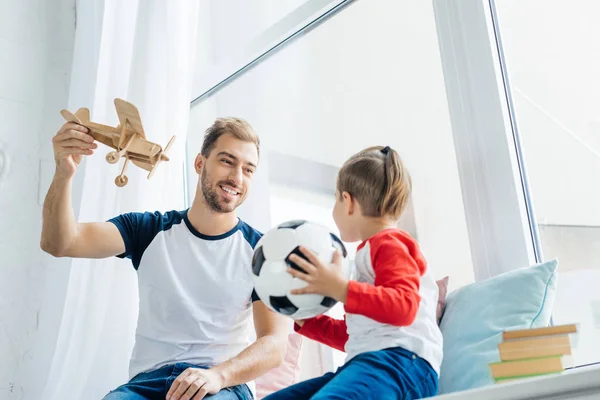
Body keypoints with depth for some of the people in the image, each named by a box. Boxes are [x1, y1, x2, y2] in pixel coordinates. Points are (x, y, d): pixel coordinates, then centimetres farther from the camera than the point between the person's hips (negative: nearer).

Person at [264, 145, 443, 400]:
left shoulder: (389, 243, 2)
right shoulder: (371, 252, 32)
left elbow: (403, 306, -19)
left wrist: (339, 289, -23)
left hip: (400, 361, -10)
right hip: (368, 362, 10)